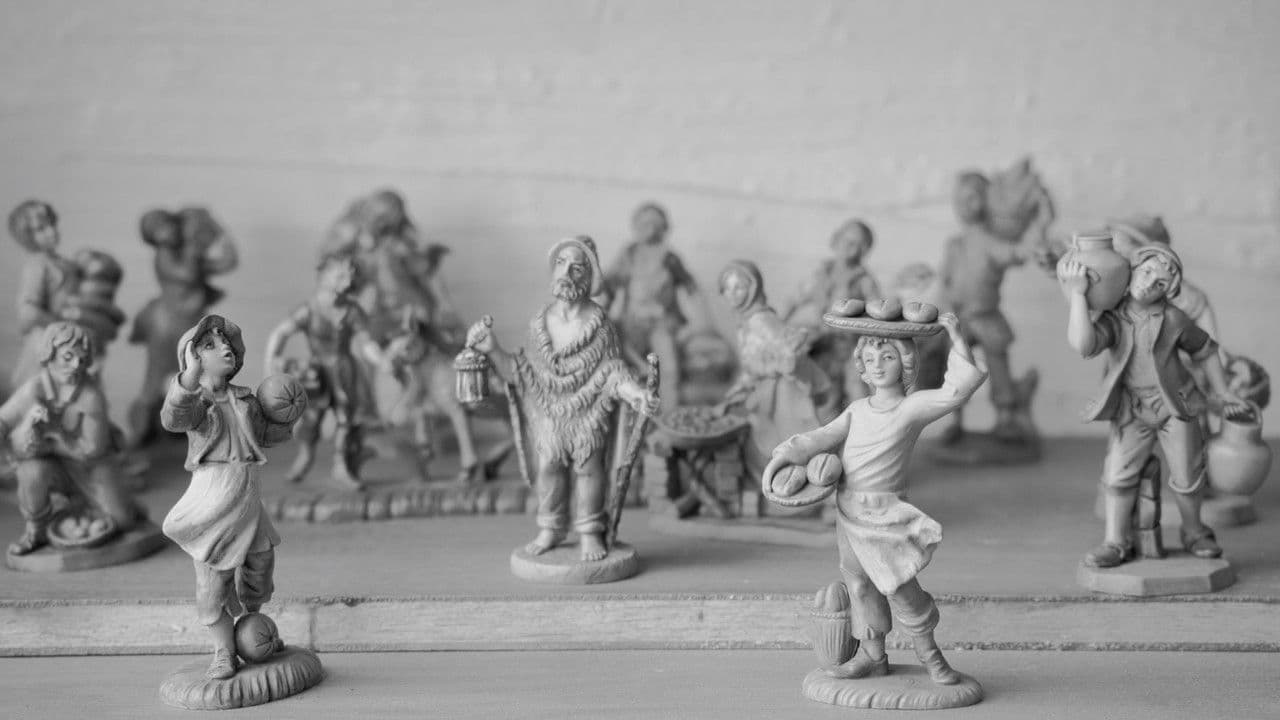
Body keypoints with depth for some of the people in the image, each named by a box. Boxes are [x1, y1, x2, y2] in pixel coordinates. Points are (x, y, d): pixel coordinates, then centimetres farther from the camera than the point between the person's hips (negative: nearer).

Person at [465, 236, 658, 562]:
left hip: (588, 411, -3)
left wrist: (636, 393, -25)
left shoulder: (599, 324, -10)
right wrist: (493, 350, -6)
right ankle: (550, 530, 24)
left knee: (588, 465, 4)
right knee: (548, 465, 7)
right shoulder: (539, 322, -2)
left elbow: (613, 371, -9)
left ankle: (590, 533, 20)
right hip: (549, 410, 3)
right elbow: (525, 372, 3)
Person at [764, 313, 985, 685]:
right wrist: (785, 455, -11)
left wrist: (956, 338, -19)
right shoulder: (858, 409, 10)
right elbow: (823, 437, 4)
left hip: (885, 511, -6)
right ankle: (872, 654, 24)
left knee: (899, 586, -6)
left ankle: (929, 653, 15)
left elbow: (956, 390, -16)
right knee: (859, 583, 11)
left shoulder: (914, 406, -5)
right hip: (848, 510, 6)